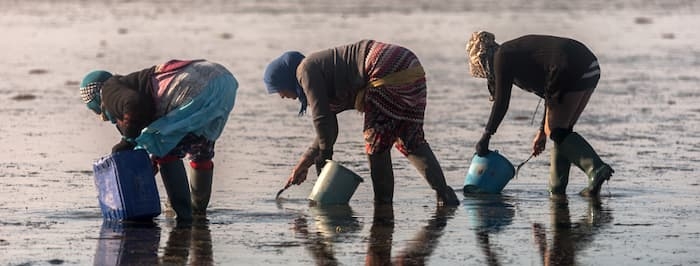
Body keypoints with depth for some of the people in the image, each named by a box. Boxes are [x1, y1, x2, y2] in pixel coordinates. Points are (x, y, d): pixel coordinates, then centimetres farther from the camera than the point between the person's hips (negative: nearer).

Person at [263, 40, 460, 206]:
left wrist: (324, 156, 8)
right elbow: (328, 130, 30)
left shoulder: (307, 70, -2)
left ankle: (383, 204, 8)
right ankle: (444, 193, 6)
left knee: (376, 142, 1)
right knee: (411, 140, 14)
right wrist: (303, 164, 29)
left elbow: (321, 119, -7)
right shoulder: (319, 68, 27)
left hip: (389, 73, -10)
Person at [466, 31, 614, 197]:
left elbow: (501, 103, 1)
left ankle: (596, 169, -16)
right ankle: (557, 188, 14)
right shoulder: (518, 50, 30)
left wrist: (485, 138, 8)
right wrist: (542, 131, 36)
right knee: (561, 129, 15)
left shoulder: (502, 57, 4)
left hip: (571, 72, -9)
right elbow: (551, 93, 33)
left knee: (555, 131, -1)